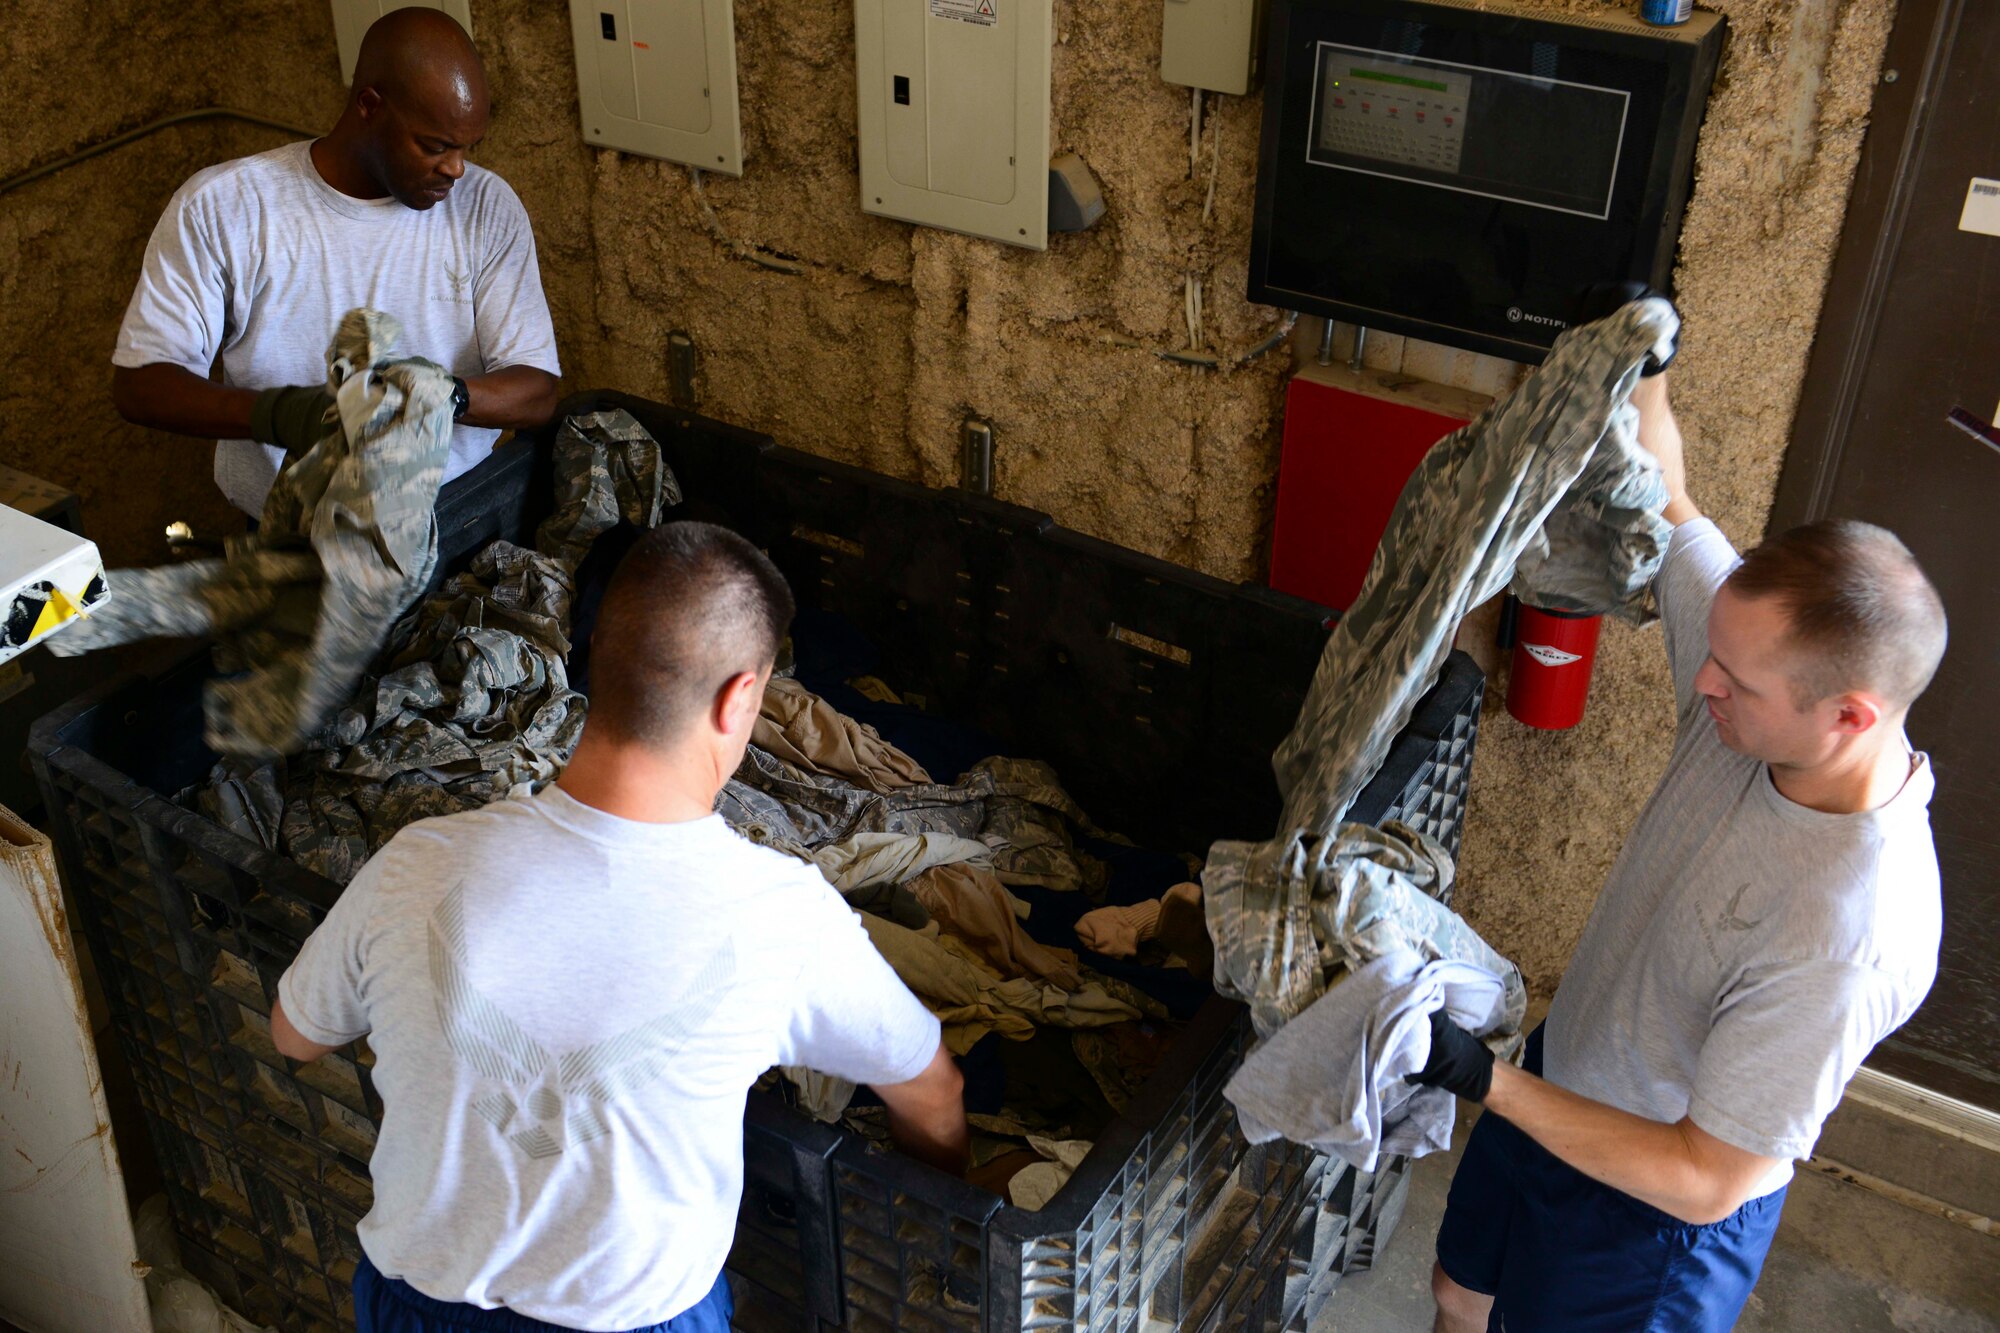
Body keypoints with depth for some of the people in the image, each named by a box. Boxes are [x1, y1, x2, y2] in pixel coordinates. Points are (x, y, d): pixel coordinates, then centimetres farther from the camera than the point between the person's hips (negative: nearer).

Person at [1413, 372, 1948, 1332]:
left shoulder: (1850, 942, -40)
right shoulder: (1766, 675, -21)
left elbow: (1708, 1179, -32)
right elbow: (1665, 503, -4)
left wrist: (1484, 1080, -37)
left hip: (1657, 1207, -6)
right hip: (1562, 1082, 7)